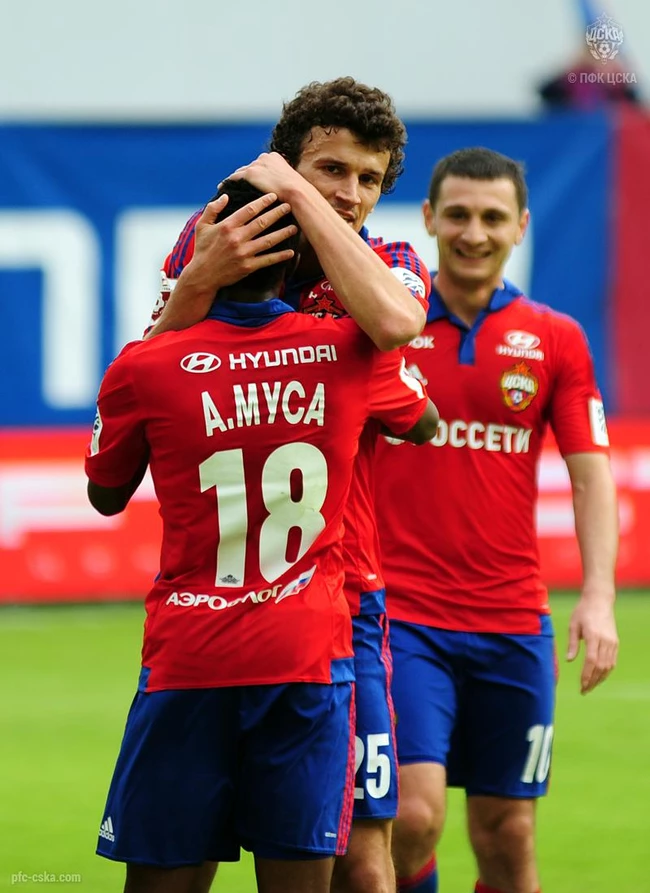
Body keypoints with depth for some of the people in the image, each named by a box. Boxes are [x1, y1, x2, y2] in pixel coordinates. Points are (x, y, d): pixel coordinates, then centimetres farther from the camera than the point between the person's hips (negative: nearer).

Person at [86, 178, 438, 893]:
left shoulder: (144, 369, -6)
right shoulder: (350, 355, 0)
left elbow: (106, 496, 13)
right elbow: (424, 423, 23)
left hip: (187, 661, -1)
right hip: (310, 655, 1)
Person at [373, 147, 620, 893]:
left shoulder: (555, 340, 6)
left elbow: (590, 472, 3)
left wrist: (598, 597, -9)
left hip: (512, 622, 2)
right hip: (400, 615, -2)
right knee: (414, 812, -17)